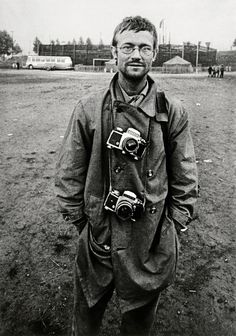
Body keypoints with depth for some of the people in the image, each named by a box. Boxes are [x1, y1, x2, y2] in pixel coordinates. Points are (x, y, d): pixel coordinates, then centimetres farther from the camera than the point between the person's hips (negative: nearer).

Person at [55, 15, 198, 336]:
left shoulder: (173, 112, -6)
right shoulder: (89, 108, -6)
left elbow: (185, 178, 0)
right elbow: (68, 174, -1)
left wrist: (173, 226, -1)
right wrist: (80, 221, -1)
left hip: (152, 242, 0)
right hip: (99, 237, 1)